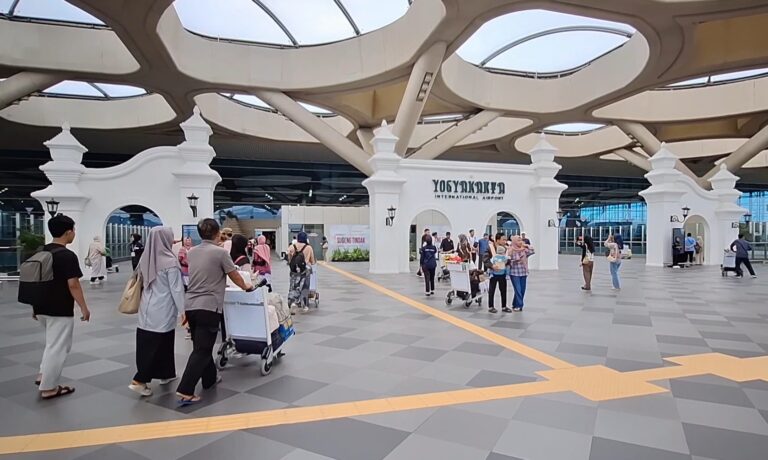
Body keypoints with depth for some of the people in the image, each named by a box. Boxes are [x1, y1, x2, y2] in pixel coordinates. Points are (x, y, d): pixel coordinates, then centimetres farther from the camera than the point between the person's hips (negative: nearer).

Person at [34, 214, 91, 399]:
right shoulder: (68, 256, -18)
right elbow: (73, 284, -21)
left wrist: (34, 305, 22)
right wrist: (84, 307, -13)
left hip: (41, 308, 9)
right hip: (60, 310, -8)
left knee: (53, 343, 27)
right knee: (57, 347, 2)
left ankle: (43, 375, 27)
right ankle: (48, 388, 10)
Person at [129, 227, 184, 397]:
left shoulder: (145, 258, 3)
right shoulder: (170, 261, -17)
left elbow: (143, 281, 17)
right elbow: (176, 289, -16)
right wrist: (182, 310, -10)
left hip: (147, 308, 8)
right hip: (163, 310, -7)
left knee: (146, 343, 13)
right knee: (160, 344, 2)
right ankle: (139, 381, 1)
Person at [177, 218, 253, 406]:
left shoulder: (191, 252, 10)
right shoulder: (220, 252, -10)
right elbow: (235, 276, -1)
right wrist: (245, 286, 19)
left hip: (190, 305, 7)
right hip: (208, 306, -7)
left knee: (202, 346, 19)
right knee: (202, 350, -3)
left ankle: (209, 379, 33)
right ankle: (185, 391, -6)